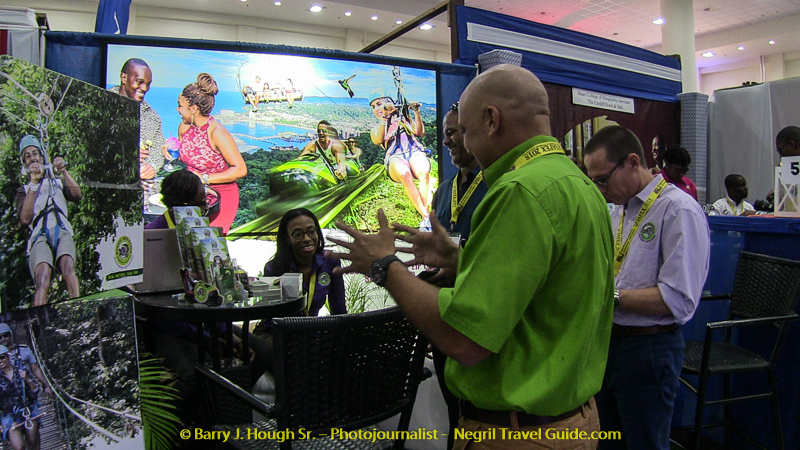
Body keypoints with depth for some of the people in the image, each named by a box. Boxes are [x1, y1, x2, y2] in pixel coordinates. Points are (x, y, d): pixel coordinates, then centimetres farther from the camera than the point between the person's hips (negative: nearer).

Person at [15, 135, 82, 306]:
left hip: (62, 232, 0)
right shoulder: (24, 191, 28)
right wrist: (33, 183, 6)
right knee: (42, 278, -30)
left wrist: (64, 172, -1)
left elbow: (77, 196, 9)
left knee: (68, 267, -33)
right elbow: (25, 219, 6)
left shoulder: (57, 181, 32)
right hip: (39, 237, 0)